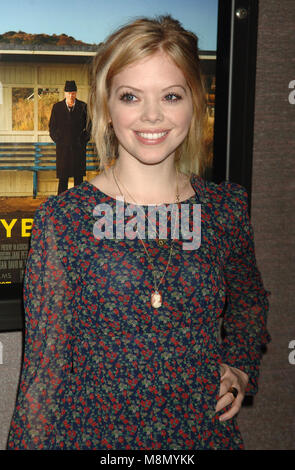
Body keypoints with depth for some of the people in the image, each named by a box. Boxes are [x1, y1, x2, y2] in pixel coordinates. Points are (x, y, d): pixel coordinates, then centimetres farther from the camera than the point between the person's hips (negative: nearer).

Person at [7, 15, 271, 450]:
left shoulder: (226, 208, -4)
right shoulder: (63, 218, -12)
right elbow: (44, 361, -8)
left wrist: (239, 366, 2)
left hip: (205, 430, 3)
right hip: (90, 432, -2)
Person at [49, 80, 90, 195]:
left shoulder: (83, 106, 1)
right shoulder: (57, 107, 2)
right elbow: (52, 126, 10)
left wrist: (84, 140, 2)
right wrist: (58, 140, 1)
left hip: (79, 147, 1)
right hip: (63, 148, 0)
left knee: (79, 178, 4)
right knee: (63, 178, -1)